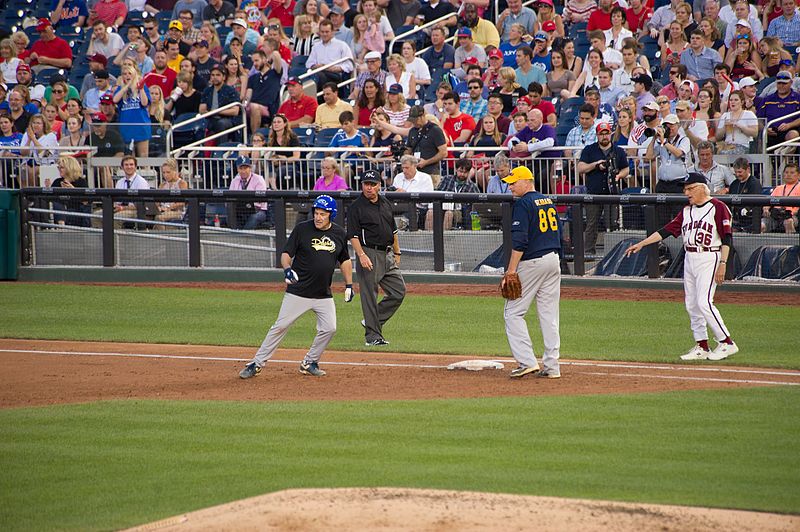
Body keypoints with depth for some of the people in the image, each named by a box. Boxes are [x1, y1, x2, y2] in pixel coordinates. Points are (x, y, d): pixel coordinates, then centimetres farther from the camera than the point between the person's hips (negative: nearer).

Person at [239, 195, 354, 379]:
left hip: (324, 295, 3)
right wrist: (287, 269, -25)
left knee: (329, 328, -6)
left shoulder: (339, 233, 5)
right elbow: (286, 253, -5)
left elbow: (344, 260, 18)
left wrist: (349, 285, 13)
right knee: (280, 326, -5)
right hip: (298, 293, -3)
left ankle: (309, 363, 13)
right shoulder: (302, 229, -6)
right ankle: (257, 363, 1)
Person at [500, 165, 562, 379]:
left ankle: (527, 361, -11)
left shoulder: (524, 203, -12)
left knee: (513, 312, -2)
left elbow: (520, 241, -19)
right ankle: (551, 367, 8)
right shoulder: (548, 201, 14)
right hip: (553, 260, 8)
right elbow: (558, 233, 18)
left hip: (532, 262, -8)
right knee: (549, 314, 9)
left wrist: (511, 270, -19)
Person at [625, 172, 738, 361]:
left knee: (704, 302, -17)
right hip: (689, 259, 8)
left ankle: (727, 343, -10)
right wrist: (641, 244, 5)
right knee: (691, 305, 6)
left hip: (709, 259, -8)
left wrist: (723, 264, -17)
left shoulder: (718, 207, -6)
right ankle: (702, 347, 12)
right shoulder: (687, 211, 15)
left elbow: (727, 238, -10)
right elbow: (667, 230, 11)